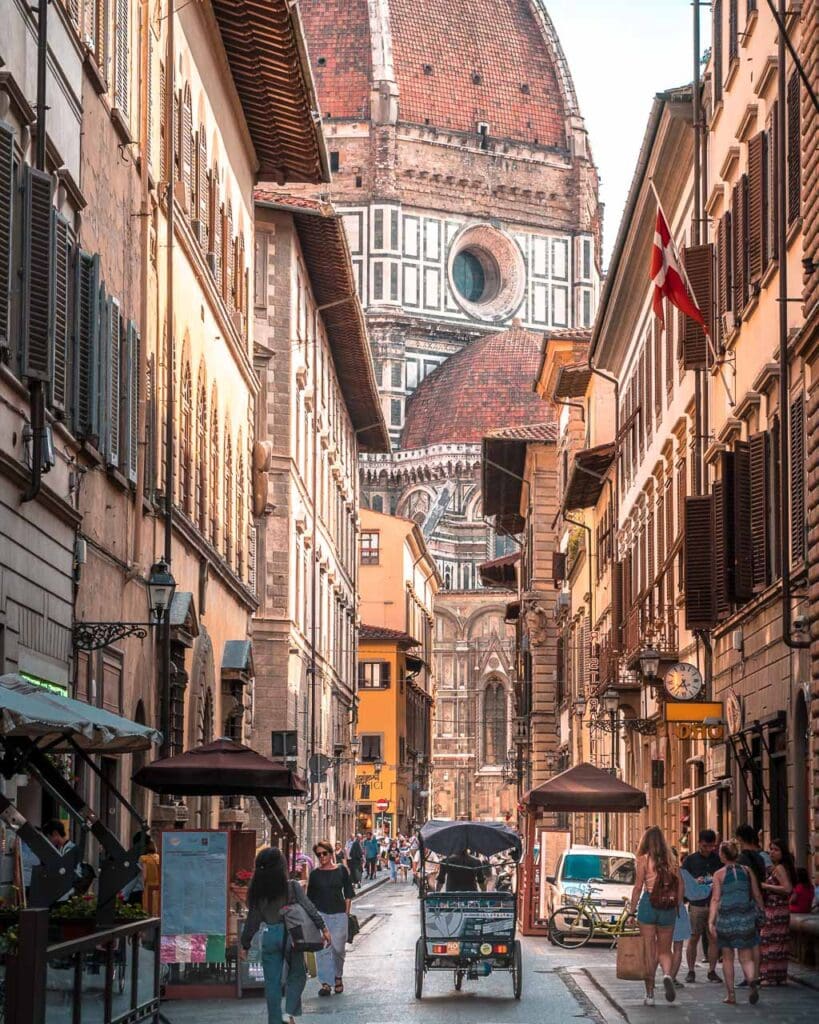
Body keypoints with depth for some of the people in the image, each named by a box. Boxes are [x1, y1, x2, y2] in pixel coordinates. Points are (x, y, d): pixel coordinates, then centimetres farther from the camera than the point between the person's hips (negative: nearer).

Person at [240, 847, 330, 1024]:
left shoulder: (257, 891, -3)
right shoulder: (292, 887, -10)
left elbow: (252, 920, 2)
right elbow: (309, 908, -10)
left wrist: (244, 944, 11)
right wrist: (323, 928, -2)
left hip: (270, 936, 2)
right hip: (290, 934, -2)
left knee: (272, 982, 11)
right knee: (297, 975, 16)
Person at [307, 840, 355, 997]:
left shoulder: (341, 870, 4)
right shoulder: (315, 874, 5)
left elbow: (348, 894, 8)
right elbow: (310, 897, 10)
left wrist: (347, 912, 1)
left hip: (339, 914, 0)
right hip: (320, 913, 0)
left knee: (338, 948, 2)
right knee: (323, 949, -6)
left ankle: (338, 976, 27)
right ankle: (326, 983, -3)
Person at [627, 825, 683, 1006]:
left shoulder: (644, 859, -5)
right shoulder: (670, 860, 5)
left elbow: (638, 886, -7)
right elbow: (680, 884, 3)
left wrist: (632, 910, -1)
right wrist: (677, 905, 11)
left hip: (649, 904, -3)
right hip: (668, 907, 3)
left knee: (649, 951, 5)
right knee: (664, 950, 13)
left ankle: (649, 994, 7)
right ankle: (667, 975, -18)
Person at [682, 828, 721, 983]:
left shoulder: (719, 859, 8)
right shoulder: (690, 859, 4)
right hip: (696, 904, -2)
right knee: (693, 938, -2)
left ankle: (712, 971, 10)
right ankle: (691, 971, 5)